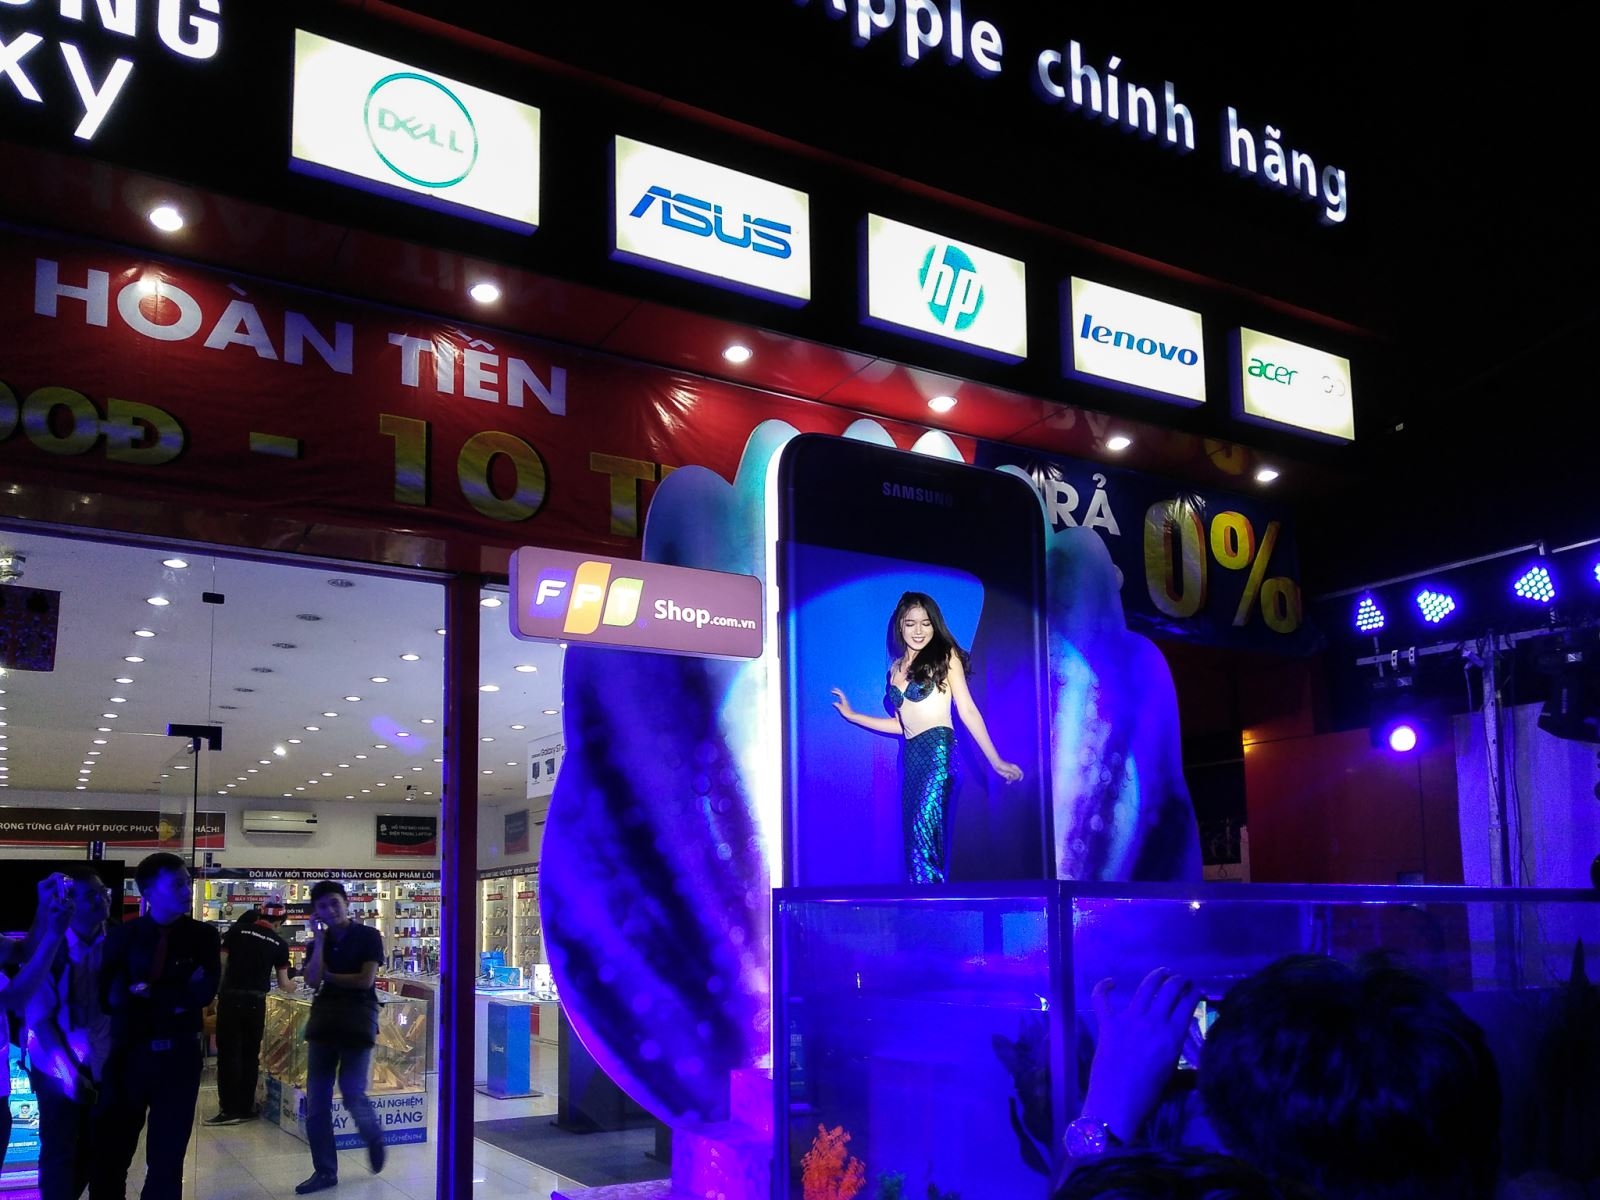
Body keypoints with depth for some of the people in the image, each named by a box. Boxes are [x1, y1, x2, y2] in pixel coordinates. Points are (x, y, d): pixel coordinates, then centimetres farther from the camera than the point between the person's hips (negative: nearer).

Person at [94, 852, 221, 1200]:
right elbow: (110, 997, -10)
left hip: (179, 1056, 0)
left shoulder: (203, 936, 1)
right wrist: (175, 995, -20)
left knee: (167, 1158, 9)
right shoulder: (122, 936, 1)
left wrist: (148, 994, -12)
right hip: (129, 1054, 0)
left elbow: (204, 992, -12)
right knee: (109, 1155, 7)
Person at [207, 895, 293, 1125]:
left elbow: (221, 963, -1)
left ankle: (229, 1109, 1)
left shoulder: (238, 930, 1)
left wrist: (218, 992, 8)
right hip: (256, 1001, 1)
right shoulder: (279, 944, 4)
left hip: (230, 997, -1)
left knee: (228, 1053, 2)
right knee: (250, 1055, 11)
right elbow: (283, 982, 8)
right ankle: (245, 1108, 15)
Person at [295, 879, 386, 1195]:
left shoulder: (368, 936, -4)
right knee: (316, 1101, 1)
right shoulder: (318, 941, 9)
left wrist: (330, 976, -3)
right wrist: (319, 939, -10)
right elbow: (312, 980, -7)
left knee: (352, 1095, -8)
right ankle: (325, 1171, 11)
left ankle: (374, 1137, 23)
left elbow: (365, 980, -13)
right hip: (324, 1018, 5)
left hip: (358, 1019, -5)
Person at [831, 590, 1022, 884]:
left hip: (937, 751, -6)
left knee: (925, 834, -18)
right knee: (915, 838, 3)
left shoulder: (944, 656, 3)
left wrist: (995, 761, -6)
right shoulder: (896, 667, 18)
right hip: (910, 756, 6)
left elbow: (967, 710, -1)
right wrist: (852, 715, 21)